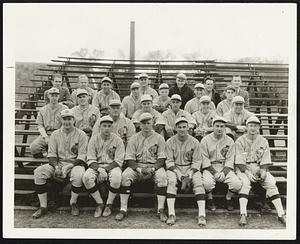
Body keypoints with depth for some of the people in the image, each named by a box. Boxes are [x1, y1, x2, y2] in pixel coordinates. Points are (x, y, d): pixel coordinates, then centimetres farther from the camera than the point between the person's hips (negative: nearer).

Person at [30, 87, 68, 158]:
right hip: (46, 134, 2)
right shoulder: (42, 110, 17)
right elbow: (40, 125, 12)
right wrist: (45, 136, -7)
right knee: (33, 147, -25)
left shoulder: (64, 108, 9)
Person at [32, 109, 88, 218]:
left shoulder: (81, 134, 0)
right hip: (58, 163, 3)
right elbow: (51, 154, 6)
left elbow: (82, 156, -6)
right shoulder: (55, 134, 10)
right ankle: (43, 206, -13)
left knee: (78, 175, -37)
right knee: (38, 172, -20)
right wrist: (56, 167, -14)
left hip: (75, 163, -3)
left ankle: (73, 203, -9)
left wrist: (69, 167, -19)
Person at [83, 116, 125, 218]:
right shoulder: (94, 139, 2)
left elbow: (119, 161, -6)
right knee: (86, 177, -29)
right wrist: (99, 169, -20)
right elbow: (90, 160, -1)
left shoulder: (117, 140, -2)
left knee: (116, 177, -35)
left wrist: (105, 170, -19)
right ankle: (99, 203, -10)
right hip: (96, 166, 2)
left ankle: (109, 205, -12)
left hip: (112, 166, -2)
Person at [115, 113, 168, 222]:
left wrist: (152, 169, -17)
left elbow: (161, 160, 0)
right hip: (137, 166, 1)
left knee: (162, 176, -31)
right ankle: (123, 209, -21)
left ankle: (160, 210, -23)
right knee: (125, 175, -27)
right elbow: (130, 159, 0)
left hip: (155, 166, 0)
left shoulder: (159, 138, 6)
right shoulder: (134, 139, 7)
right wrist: (139, 169, -17)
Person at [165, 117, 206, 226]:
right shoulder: (170, 142, 0)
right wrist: (179, 175, -16)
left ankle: (201, 215, -30)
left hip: (191, 168, 1)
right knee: (171, 181, -30)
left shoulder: (194, 142, 1)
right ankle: (171, 214, -30)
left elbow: (196, 161, 0)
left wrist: (190, 174, -16)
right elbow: (169, 161, -3)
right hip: (175, 168, 0)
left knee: (198, 181, -27)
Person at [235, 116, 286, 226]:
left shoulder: (263, 141, 9)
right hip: (244, 168, -2)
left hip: (260, 168, 3)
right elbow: (239, 160, -8)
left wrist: (263, 171, -15)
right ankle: (243, 215, -34)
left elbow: (265, 160, 3)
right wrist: (247, 173, -21)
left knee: (271, 183, -21)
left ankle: (281, 214, -21)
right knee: (244, 183, -31)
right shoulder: (240, 141, 0)